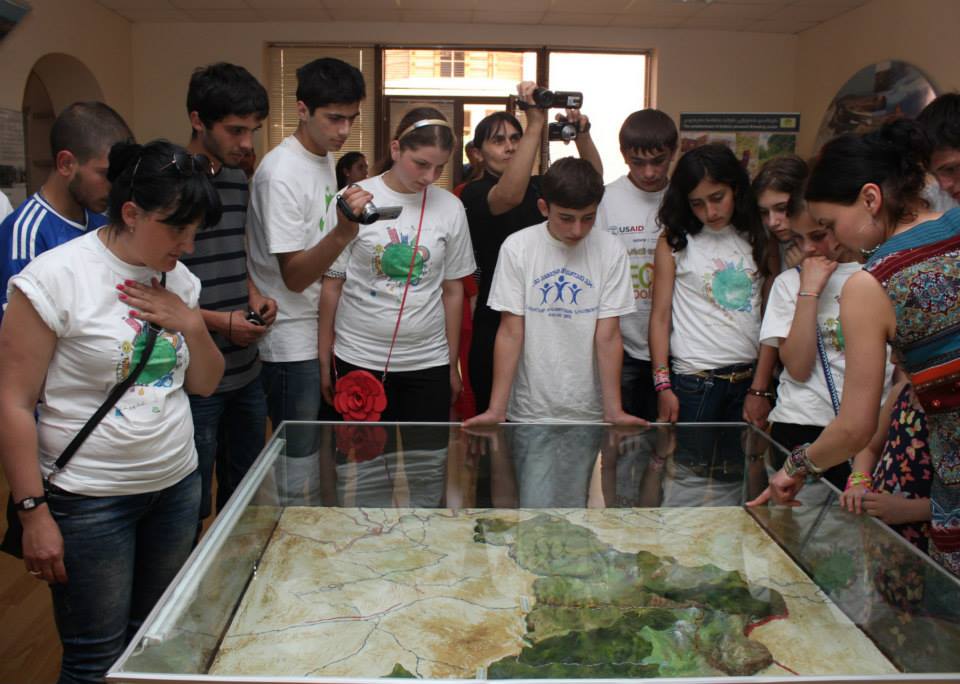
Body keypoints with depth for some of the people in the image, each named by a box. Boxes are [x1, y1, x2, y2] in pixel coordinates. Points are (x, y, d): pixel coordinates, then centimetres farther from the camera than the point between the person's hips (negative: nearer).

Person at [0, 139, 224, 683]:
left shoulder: (179, 280, 5)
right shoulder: (55, 277, -14)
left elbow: (205, 384, 12)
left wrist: (192, 324, -7)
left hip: (176, 485, 6)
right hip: (89, 500, -5)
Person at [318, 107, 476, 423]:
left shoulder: (450, 208, 2)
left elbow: (452, 290, 8)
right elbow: (332, 285, 0)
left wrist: (453, 365, 11)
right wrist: (325, 362, 2)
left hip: (428, 363, 2)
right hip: (358, 360, -2)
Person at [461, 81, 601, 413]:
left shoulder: (538, 186, 11)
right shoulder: (473, 193, -6)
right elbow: (509, 196, -27)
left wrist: (581, 133, -12)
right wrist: (536, 124, -33)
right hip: (497, 326, -5)